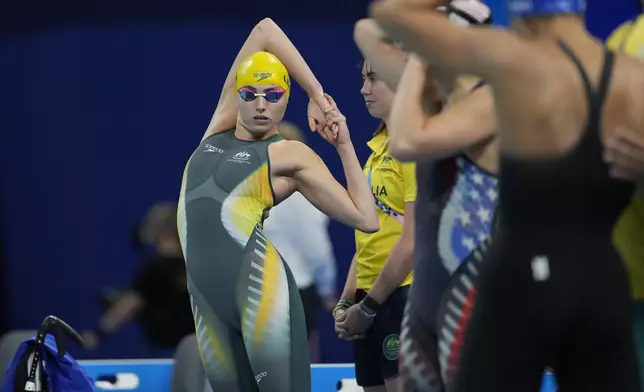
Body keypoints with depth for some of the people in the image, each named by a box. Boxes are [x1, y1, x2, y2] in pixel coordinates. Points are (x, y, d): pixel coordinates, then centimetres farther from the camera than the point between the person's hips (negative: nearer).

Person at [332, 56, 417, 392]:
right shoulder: (379, 146, 16)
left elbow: (413, 241, -15)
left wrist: (369, 305, -11)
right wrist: (347, 301, 13)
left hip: (403, 296, -9)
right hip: (370, 301, 9)